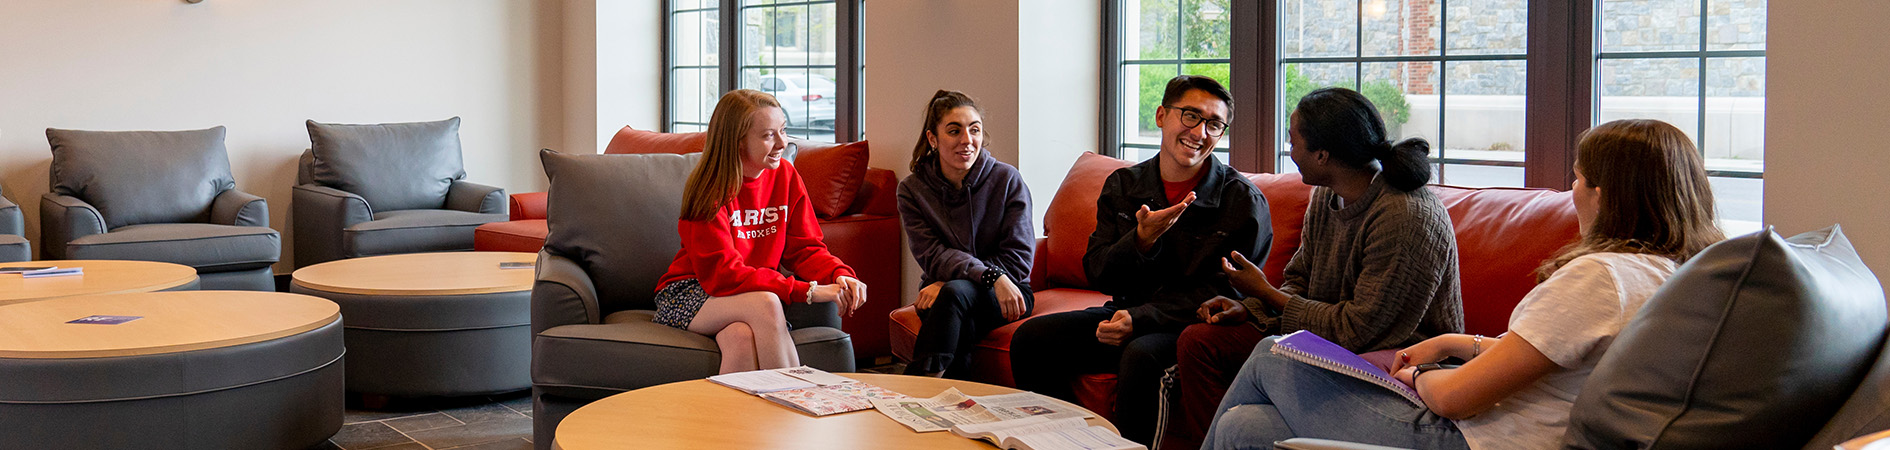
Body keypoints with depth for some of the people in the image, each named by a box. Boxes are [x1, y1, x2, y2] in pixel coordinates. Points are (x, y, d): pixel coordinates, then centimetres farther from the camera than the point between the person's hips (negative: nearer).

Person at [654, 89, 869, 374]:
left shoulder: (785, 176, -1)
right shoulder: (710, 190, -18)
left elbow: (805, 249, 2)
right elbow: (722, 274, -25)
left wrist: (841, 276, -22)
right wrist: (808, 291, -32)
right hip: (690, 295, -3)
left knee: (741, 337, -33)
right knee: (765, 304, -33)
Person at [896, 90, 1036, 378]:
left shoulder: (1007, 180, -3)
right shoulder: (912, 190, 0)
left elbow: (1018, 260, -8)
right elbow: (932, 257, -11)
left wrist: (949, 283, -17)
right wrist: (990, 275, -29)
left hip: (1004, 294, -1)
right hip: (942, 295, 1)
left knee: (956, 292, -34)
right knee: (962, 328, -36)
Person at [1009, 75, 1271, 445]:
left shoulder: (1243, 200, -6)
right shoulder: (1123, 186, 7)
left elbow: (1228, 291, -10)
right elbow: (1097, 275, 3)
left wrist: (1141, 317, -20)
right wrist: (1141, 241, -19)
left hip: (1197, 326, -5)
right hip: (1127, 314, 5)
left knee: (1140, 355, -36)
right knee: (1030, 338, -12)